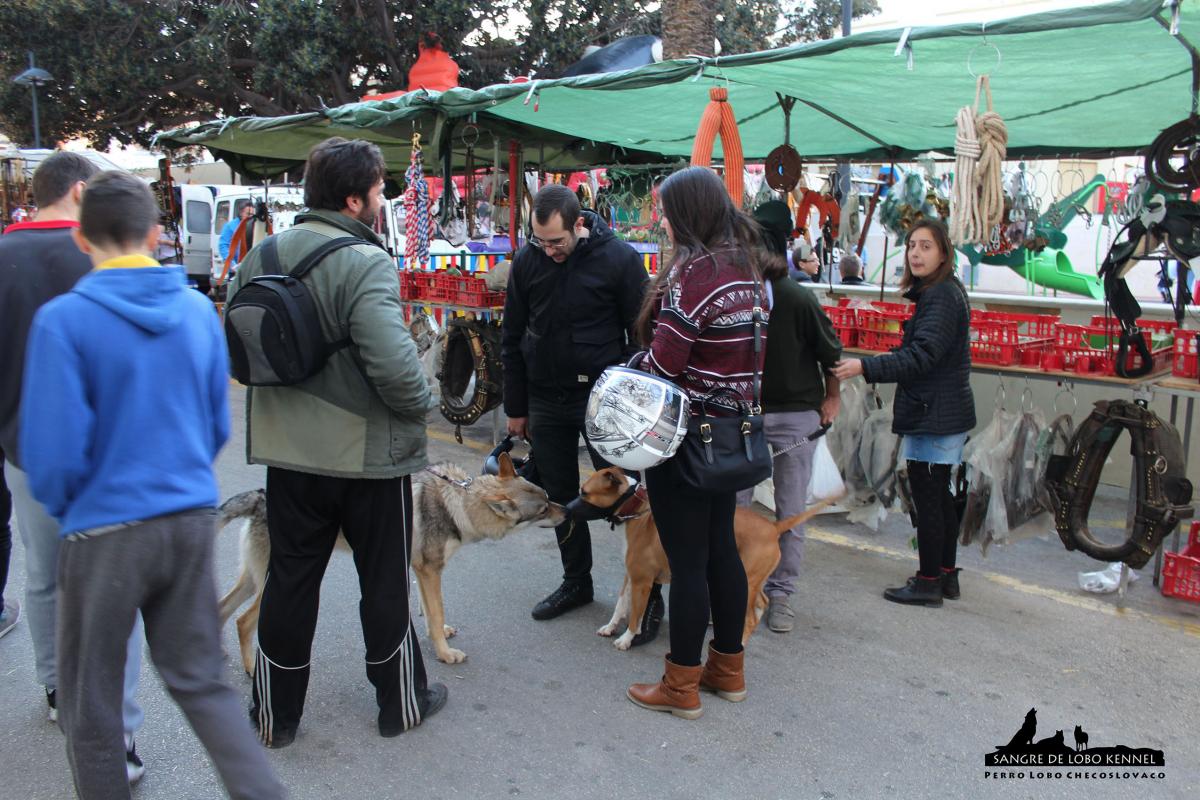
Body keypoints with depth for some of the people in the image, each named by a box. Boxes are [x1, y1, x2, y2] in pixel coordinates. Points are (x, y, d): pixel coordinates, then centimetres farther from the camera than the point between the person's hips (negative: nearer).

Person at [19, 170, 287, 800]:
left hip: (106, 530, -4)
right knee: (200, 680, 16)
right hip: (192, 518, 5)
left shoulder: (63, 319, -13)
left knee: (89, 702, 16)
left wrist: (62, 508, 7)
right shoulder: (198, 310, 1)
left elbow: (54, 450, -13)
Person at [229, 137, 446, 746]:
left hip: (286, 450, 5)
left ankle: (276, 714, 29)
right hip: (368, 453, -5)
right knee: (384, 582, 13)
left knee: (288, 580, 16)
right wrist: (419, 405, -10)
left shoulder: (261, 257, 1)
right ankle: (401, 701, 30)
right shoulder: (364, 262, -20)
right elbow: (393, 362, -29)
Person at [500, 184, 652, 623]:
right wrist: (516, 408, 8)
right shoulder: (526, 261, -1)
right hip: (546, 401, 4)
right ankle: (576, 582, 31)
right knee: (560, 496, 14)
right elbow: (512, 339, 7)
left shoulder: (619, 258, -12)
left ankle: (647, 592, 15)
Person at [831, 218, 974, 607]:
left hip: (933, 414, -11)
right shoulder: (945, 292, 14)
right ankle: (946, 575, 26)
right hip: (947, 411, 11)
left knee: (927, 497, -3)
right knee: (939, 495, 16)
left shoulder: (941, 298, -17)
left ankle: (928, 583, 5)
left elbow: (921, 356, -27)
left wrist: (864, 367, -33)